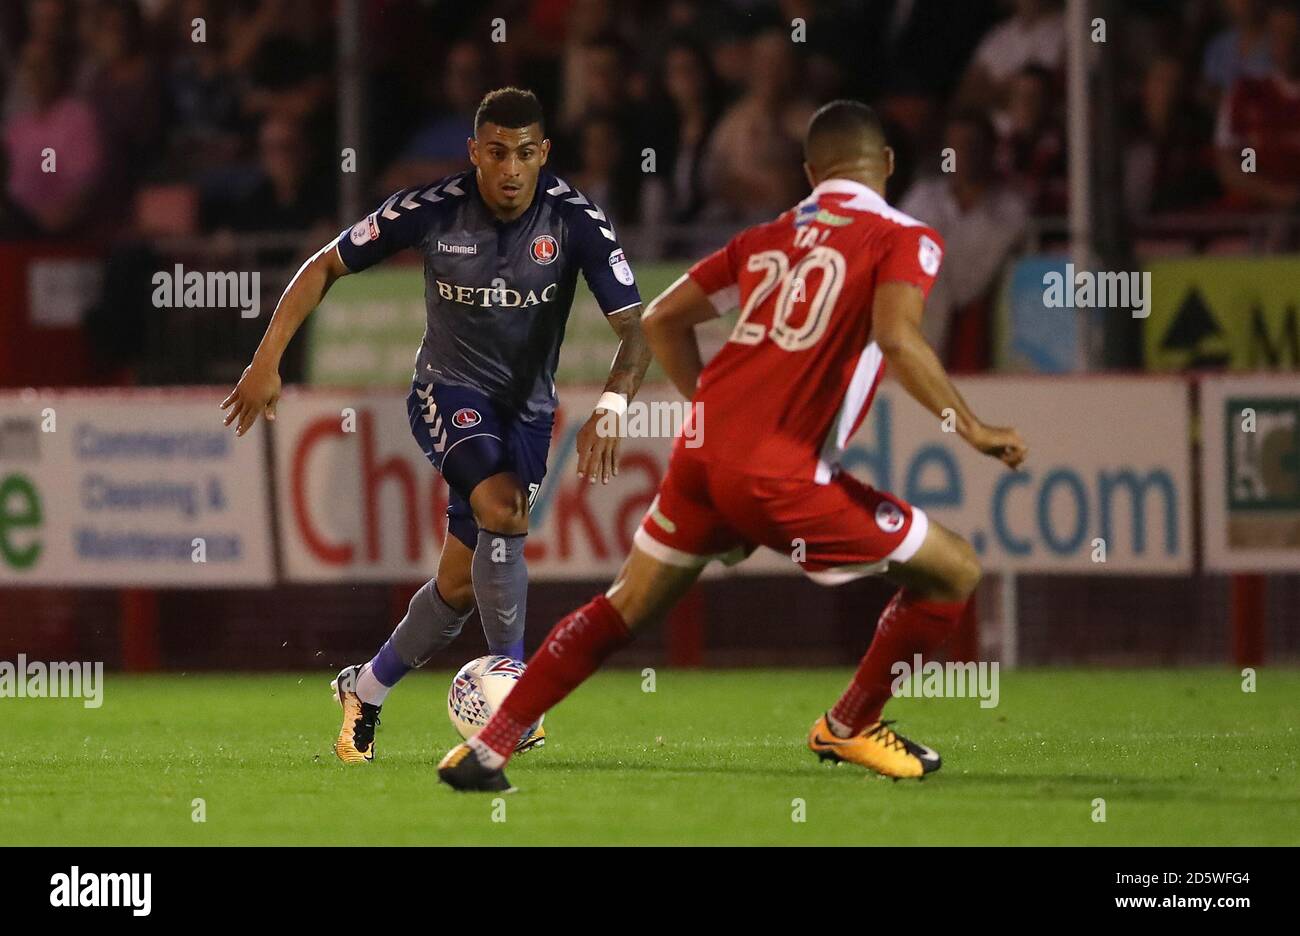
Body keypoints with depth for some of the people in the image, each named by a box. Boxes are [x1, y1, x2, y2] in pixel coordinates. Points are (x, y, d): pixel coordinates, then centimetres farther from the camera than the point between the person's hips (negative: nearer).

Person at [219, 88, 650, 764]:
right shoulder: (432, 210, -18)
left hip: (527, 407, 2)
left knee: (462, 582, 4)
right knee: (502, 509, -31)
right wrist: (267, 362, -12)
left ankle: (365, 690, 29)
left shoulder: (576, 220, -17)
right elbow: (325, 266, -6)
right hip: (449, 390, -2)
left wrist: (610, 408, -38)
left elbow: (636, 329, -19)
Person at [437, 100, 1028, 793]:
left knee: (625, 607, 20)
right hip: (778, 476, -6)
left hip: (704, 450, 6)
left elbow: (661, 318, 21)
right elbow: (898, 338, -17)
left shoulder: (768, 237, 20)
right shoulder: (903, 239, 2)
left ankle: (483, 751, 16)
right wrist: (969, 428, -10)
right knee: (953, 571, 9)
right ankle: (850, 726, 19)